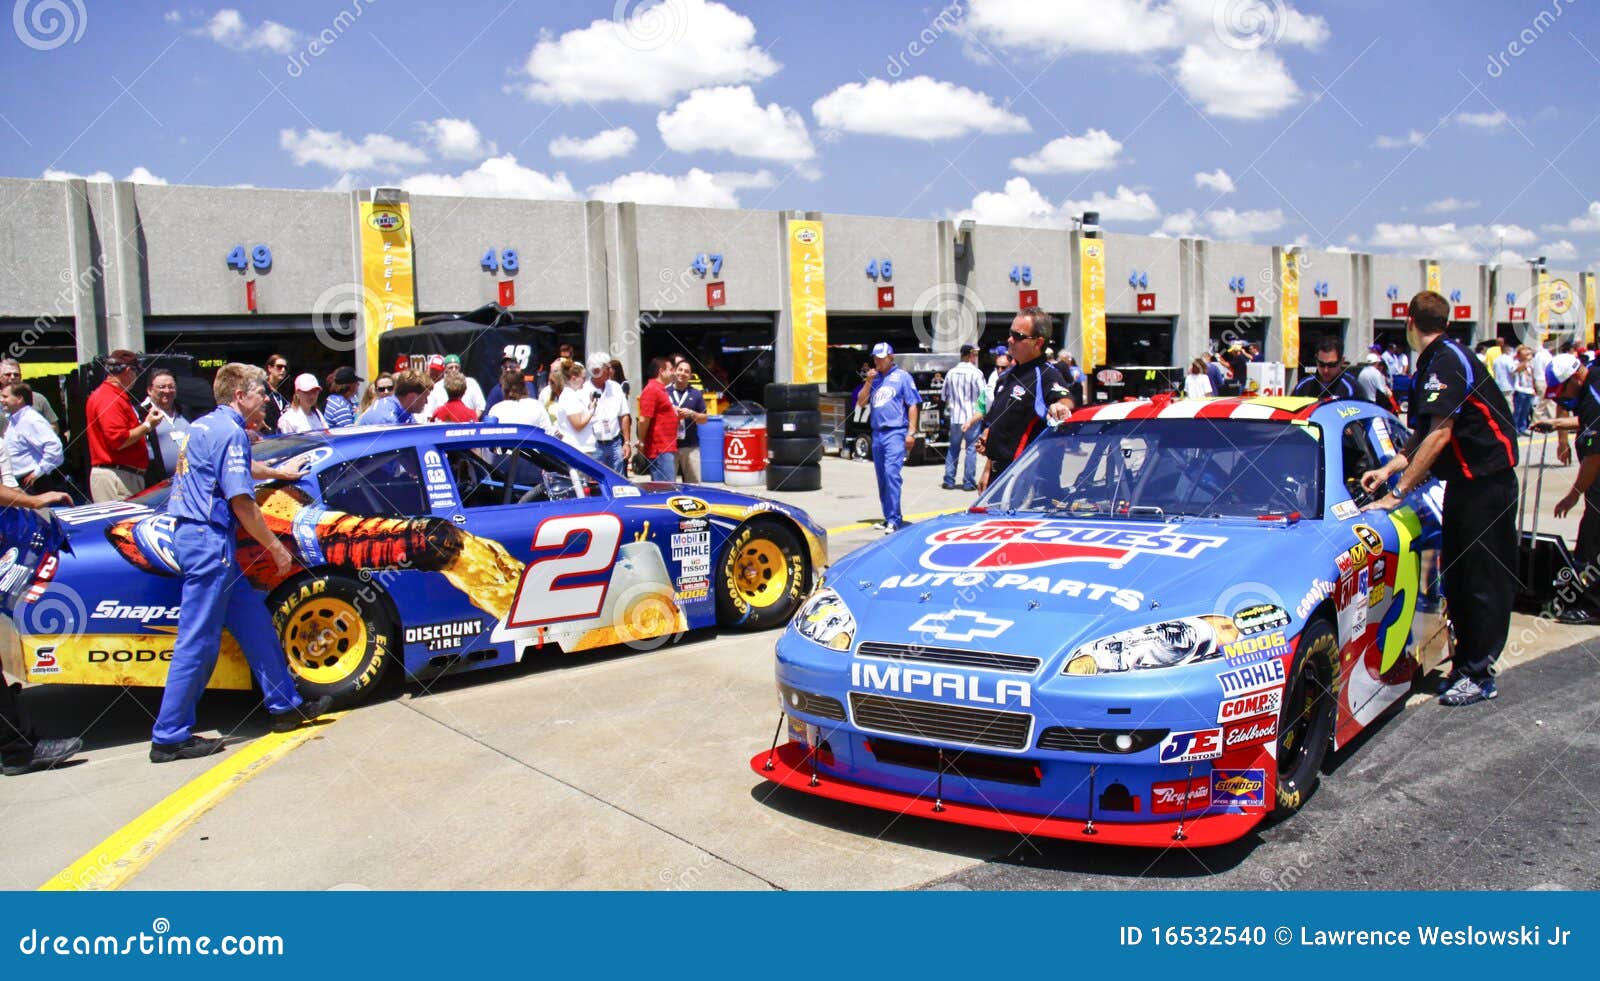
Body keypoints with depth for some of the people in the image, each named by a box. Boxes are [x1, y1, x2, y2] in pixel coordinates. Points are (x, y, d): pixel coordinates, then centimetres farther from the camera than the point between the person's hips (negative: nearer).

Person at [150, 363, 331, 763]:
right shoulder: (230, 431, -13)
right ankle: (169, 737, 2)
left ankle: (285, 704, 23)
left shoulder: (206, 425, 18)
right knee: (198, 641, -4)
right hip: (209, 539, -11)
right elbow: (241, 501, -17)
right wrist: (276, 547, -8)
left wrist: (278, 472, 55)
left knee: (255, 623, 15)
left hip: (193, 533, 11)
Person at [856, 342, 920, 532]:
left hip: (895, 432, -7)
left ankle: (894, 520, -20)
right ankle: (889, 517, 18)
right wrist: (868, 381, 0)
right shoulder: (874, 378, 17)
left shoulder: (902, 376, 1)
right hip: (877, 433, 7)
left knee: (891, 473, -18)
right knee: (881, 478, 9)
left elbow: (913, 405, -2)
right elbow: (861, 402, 12)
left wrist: (911, 432, -10)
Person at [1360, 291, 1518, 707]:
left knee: (1484, 579, -5)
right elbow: (1425, 434, 17)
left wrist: (1398, 492, -23)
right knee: (1458, 576, 13)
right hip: (1466, 481, 10)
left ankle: (1479, 675, 1)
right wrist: (1389, 469, 7)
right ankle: (1465, 663, 22)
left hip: (1486, 481, -10)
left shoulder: (1446, 361, -18)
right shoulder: (1436, 361, 14)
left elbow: (1440, 434, -24)